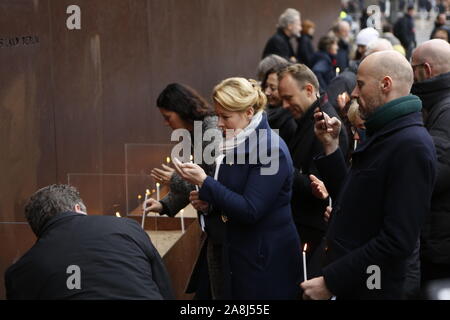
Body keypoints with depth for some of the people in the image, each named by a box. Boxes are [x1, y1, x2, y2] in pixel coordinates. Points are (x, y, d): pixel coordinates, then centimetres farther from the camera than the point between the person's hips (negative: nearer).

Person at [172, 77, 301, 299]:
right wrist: (207, 199, 0)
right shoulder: (236, 144, 7)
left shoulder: (271, 150, -19)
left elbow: (250, 211, -23)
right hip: (238, 254, 8)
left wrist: (204, 181, -23)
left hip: (267, 259, -8)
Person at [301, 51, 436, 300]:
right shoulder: (383, 135, 13)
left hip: (370, 288, -9)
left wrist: (330, 281, -22)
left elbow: (397, 242, -26)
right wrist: (330, 146, 7)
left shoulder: (412, 145, -20)